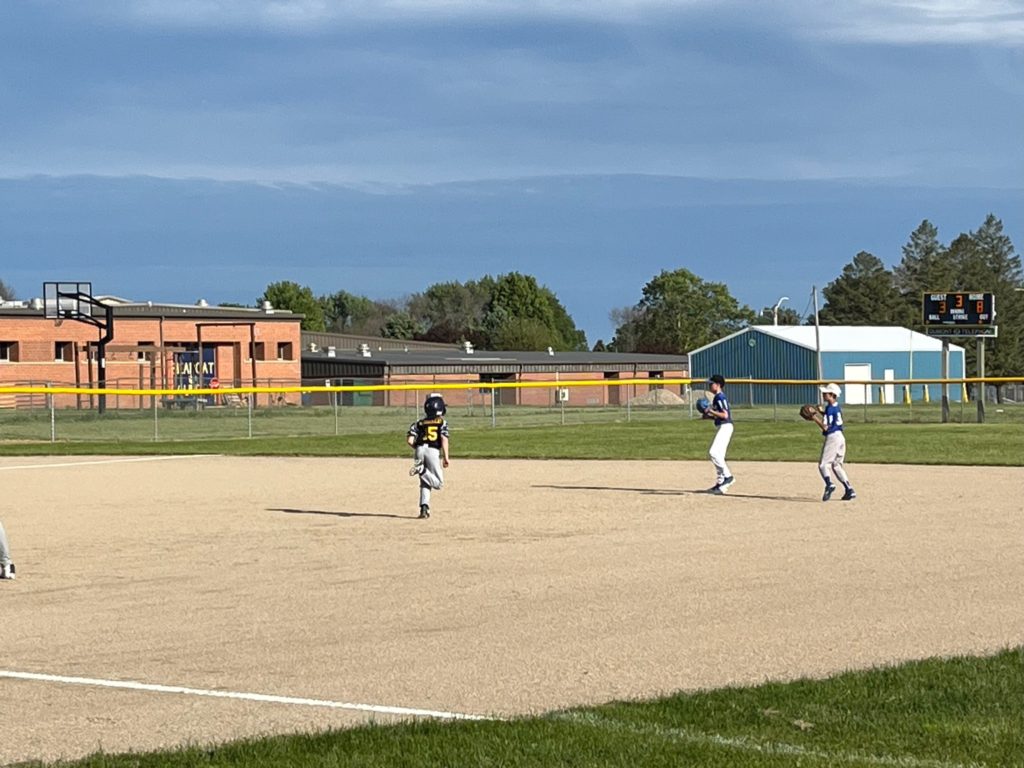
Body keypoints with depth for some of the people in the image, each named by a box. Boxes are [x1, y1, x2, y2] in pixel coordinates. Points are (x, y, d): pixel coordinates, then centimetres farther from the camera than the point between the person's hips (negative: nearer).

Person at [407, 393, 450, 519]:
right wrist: (446, 457, -5)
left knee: (425, 483, 14)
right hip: (434, 451, -4)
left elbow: (409, 440, 6)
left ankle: (424, 508, -2)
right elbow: (444, 439, -5)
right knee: (438, 483, 5)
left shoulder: (420, 423, 16)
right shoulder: (442, 422, 8)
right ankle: (422, 470, -21)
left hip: (420, 450, 4)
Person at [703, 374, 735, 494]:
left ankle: (728, 476, -16)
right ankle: (720, 484, 14)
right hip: (721, 428, 11)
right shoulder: (718, 397, 18)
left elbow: (725, 415, -20)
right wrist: (709, 416, 12)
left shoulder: (720, 397, -13)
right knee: (718, 455, 11)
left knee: (713, 452, -18)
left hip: (725, 427, -11)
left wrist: (711, 412, -19)